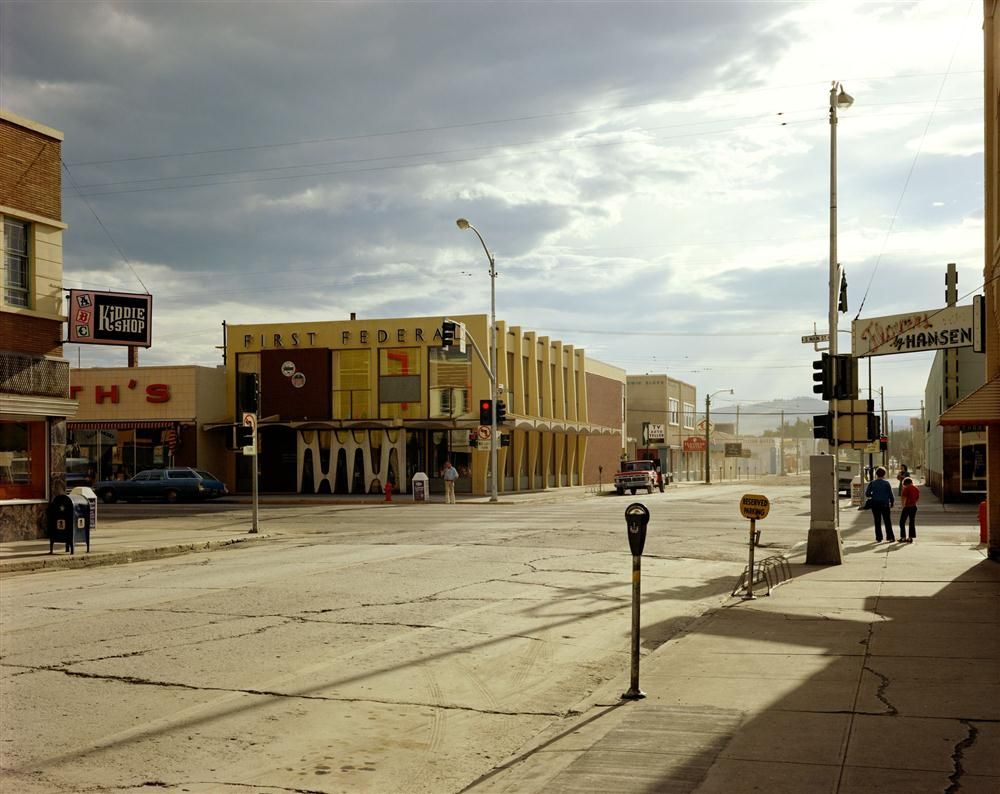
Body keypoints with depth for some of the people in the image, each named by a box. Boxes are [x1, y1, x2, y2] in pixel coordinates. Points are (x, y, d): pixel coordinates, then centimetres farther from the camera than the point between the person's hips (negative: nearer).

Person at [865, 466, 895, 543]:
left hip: (875, 504, 1)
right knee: (887, 521, 5)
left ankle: (878, 538, 7)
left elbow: (867, 494, -1)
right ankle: (890, 537, 3)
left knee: (877, 522, 7)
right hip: (885, 504, -1)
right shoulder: (886, 483, -6)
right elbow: (890, 494, -4)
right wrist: (892, 503, 8)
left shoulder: (872, 483, -2)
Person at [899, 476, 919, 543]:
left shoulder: (906, 488, -12)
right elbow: (918, 499, 15)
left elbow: (904, 498, -16)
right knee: (912, 522, 11)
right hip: (914, 507, 7)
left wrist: (903, 505, -4)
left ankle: (903, 537, -1)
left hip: (907, 507, -7)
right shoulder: (917, 489, 9)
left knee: (902, 522, 3)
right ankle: (910, 537, 12)